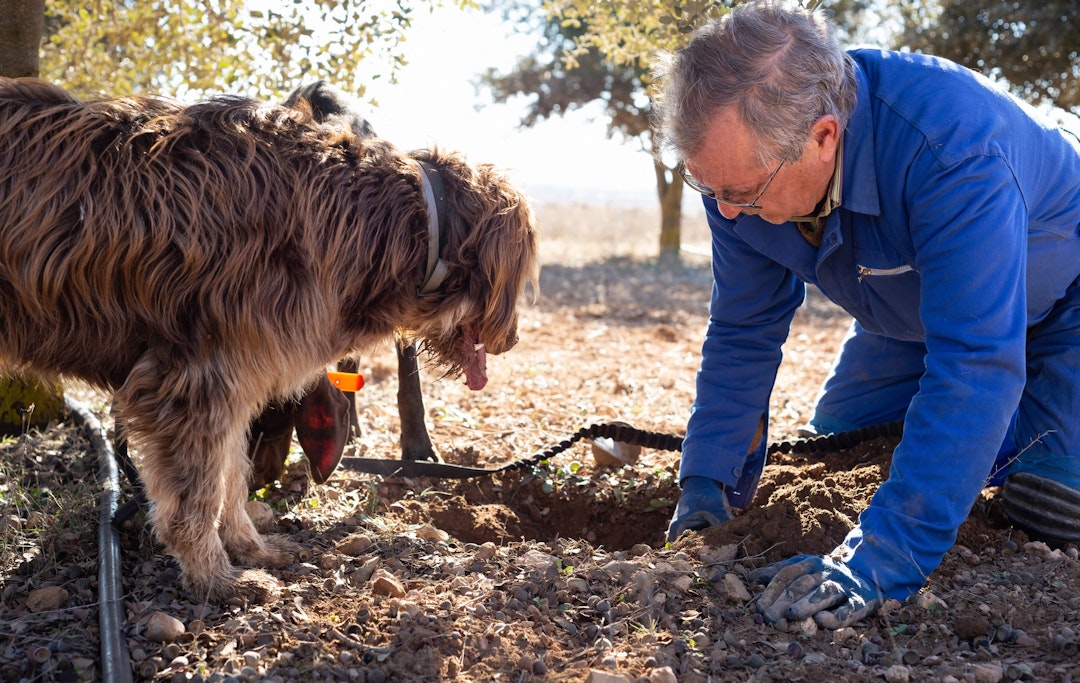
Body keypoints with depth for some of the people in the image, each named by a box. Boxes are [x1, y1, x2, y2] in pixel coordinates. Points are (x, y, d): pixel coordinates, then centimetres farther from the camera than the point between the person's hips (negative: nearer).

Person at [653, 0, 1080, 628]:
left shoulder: (952, 148, -44)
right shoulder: (744, 160, -22)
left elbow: (974, 364, -47)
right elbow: (742, 335, -10)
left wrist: (881, 560, -51)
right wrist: (707, 484, -16)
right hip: (912, 319, 6)